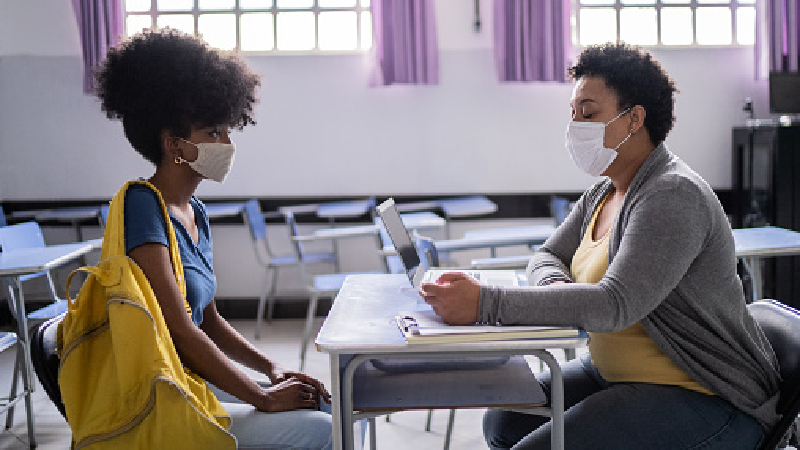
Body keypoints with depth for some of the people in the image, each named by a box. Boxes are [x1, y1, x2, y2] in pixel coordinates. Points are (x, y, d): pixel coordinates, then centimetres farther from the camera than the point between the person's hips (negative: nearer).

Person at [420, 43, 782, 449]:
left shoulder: (673, 198, -22)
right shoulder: (601, 194, 8)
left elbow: (615, 305, -33)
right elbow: (547, 258, 12)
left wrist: (484, 303, -38)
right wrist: (556, 286, -15)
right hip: (616, 375, 9)